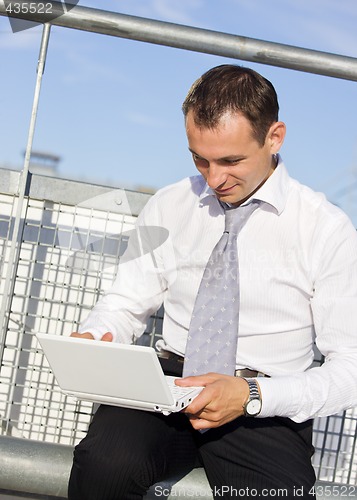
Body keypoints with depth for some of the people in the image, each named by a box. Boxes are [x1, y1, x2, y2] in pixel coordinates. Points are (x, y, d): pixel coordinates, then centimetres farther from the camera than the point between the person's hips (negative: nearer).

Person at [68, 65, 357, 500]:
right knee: (105, 462, -31)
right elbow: (126, 303, 15)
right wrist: (92, 338, -10)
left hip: (267, 409, -1)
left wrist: (251, 395, -20)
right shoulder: (167, 208, 7)